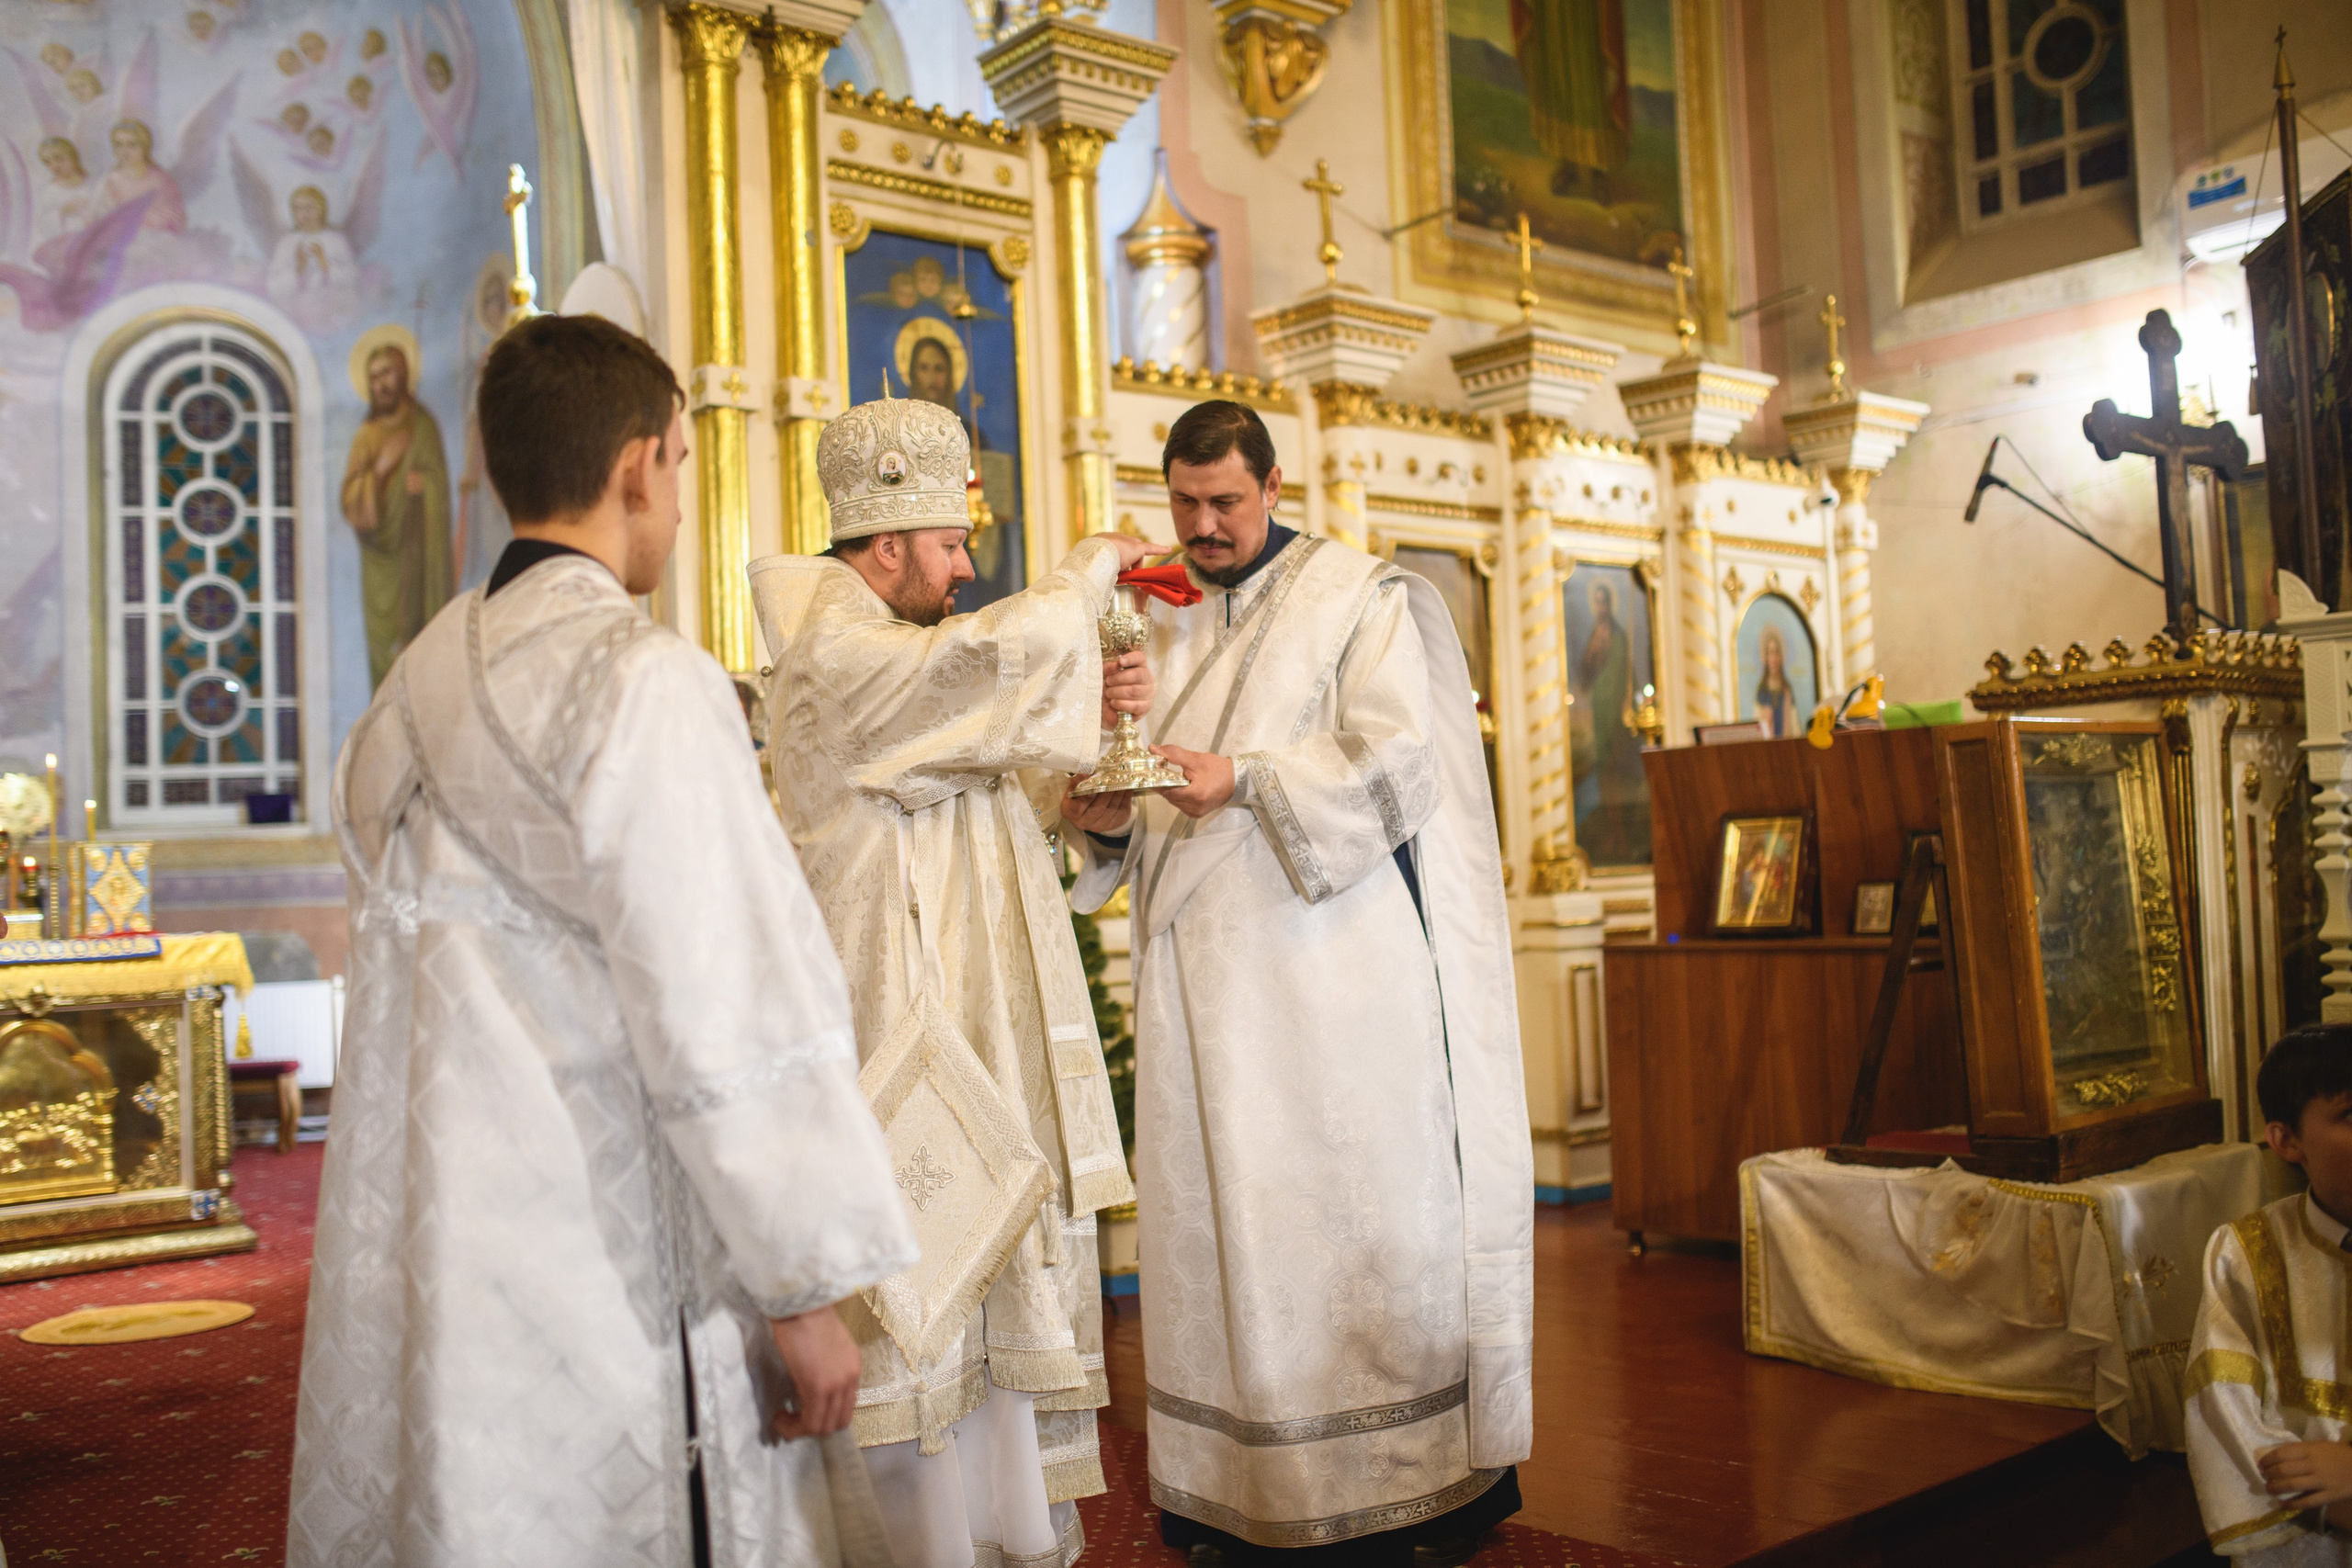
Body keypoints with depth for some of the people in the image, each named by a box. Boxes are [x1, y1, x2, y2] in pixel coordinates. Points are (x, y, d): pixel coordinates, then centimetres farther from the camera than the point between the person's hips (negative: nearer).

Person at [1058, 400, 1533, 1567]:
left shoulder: (1357, 597, 2)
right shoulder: (1154, 625, 16)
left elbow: (1396, 763, -10)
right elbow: (1127, 785, 16)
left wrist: (1246, 780, -20)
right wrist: (1103, 816, -7)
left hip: (1335, 968, -4)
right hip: (1205, 982, 5)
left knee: (1365, 1207, -1)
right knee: (1219, 1217, 5)